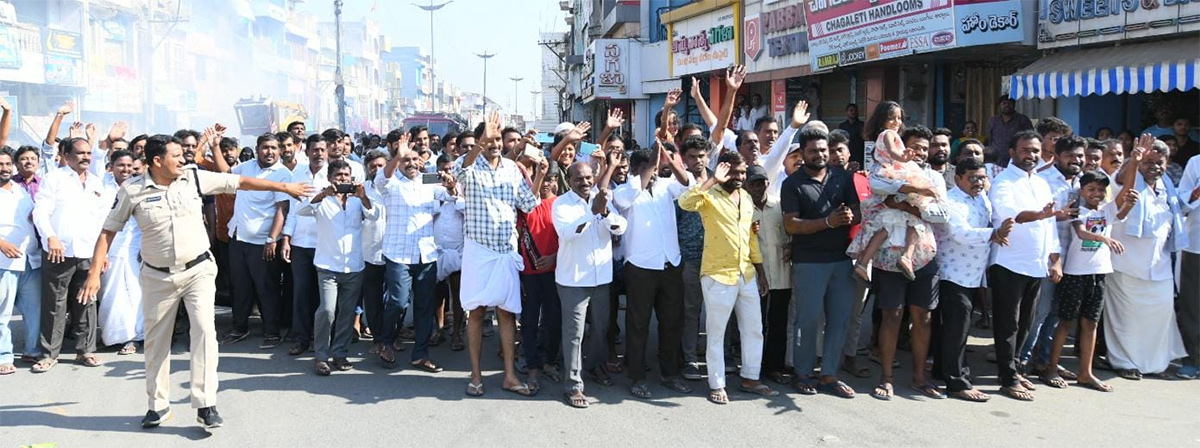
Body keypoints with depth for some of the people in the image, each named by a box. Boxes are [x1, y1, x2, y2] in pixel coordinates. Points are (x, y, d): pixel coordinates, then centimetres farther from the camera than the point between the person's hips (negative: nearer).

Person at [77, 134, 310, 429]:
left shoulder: (195, 178, -5)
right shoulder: (132, 191, -8)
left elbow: (241, 182, 0)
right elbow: (108, 232, -1)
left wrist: (284, 187, 2)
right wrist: (94, 273, -7)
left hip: (198, 269, 0)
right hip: (157, 277, 0)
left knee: (204, 330, -14)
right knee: (156, 341, 11)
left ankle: (205, 405, -8)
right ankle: (158, 405, 28)